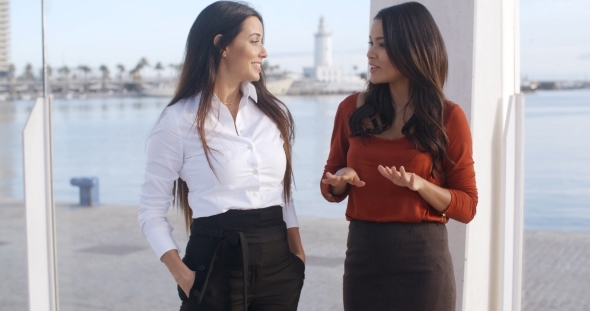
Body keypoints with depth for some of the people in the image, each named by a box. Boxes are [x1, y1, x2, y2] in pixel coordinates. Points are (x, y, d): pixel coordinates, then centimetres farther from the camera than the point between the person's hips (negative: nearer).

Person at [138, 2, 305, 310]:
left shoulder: (274, 113, 8)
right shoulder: (179, 120, -6)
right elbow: (152, 210, -3)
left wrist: (297, 255, 3)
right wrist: (182, 274, -14)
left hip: (277, 263, 4)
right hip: (216, 264, -4)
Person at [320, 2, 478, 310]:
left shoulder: (448, 117, -5)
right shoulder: (352, 109, 3)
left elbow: (467, 206, -2)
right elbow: (330, 187, 12)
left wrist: (420, 185, -18)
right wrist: (340, 180, -10)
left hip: (422, 261, -3)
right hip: (363, 255, 3)